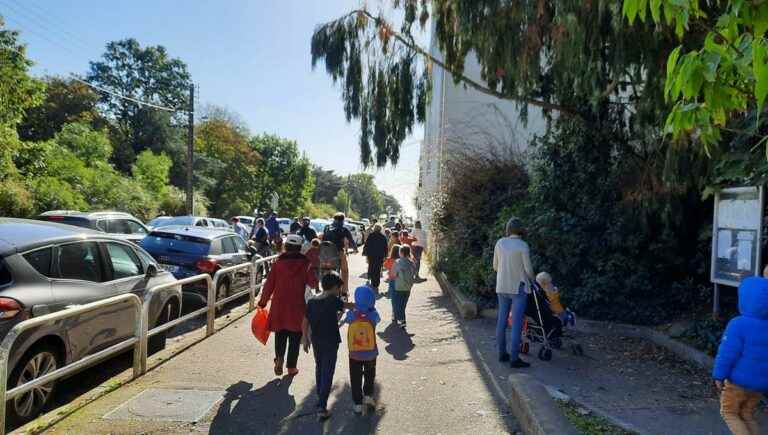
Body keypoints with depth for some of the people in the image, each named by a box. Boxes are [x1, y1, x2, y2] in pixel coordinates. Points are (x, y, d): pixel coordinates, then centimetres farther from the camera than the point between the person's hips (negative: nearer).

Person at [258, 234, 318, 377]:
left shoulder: (278, 263, -2)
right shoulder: (304, 264, -6)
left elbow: (269, 284, 0)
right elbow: (313, 283, -5)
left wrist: (263, 302, 10)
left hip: (279, 306, 1)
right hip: (297, 307, -1)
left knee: (280, 335, 15)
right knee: (295, 338, 10)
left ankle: (279, 357, -6)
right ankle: (291, 366, 13)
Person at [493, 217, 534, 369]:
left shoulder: (500, 243, 0)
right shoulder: (523, 245, -12)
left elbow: (495, 266, 7)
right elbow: (528, 269, -9)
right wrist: (531, 280, 11)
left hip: (502, 287, 5)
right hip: (518, 288, -5)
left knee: (502, 320, 11)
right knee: (517, 323, -4)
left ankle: (502, 353, 20)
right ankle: (514, 358, -3)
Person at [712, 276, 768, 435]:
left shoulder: (739, 324, -23)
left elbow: (727, 354, -19)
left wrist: (719, 376, -7)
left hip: (739, 380, -6)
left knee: (729, 413, 13)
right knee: (747, 415, 21)